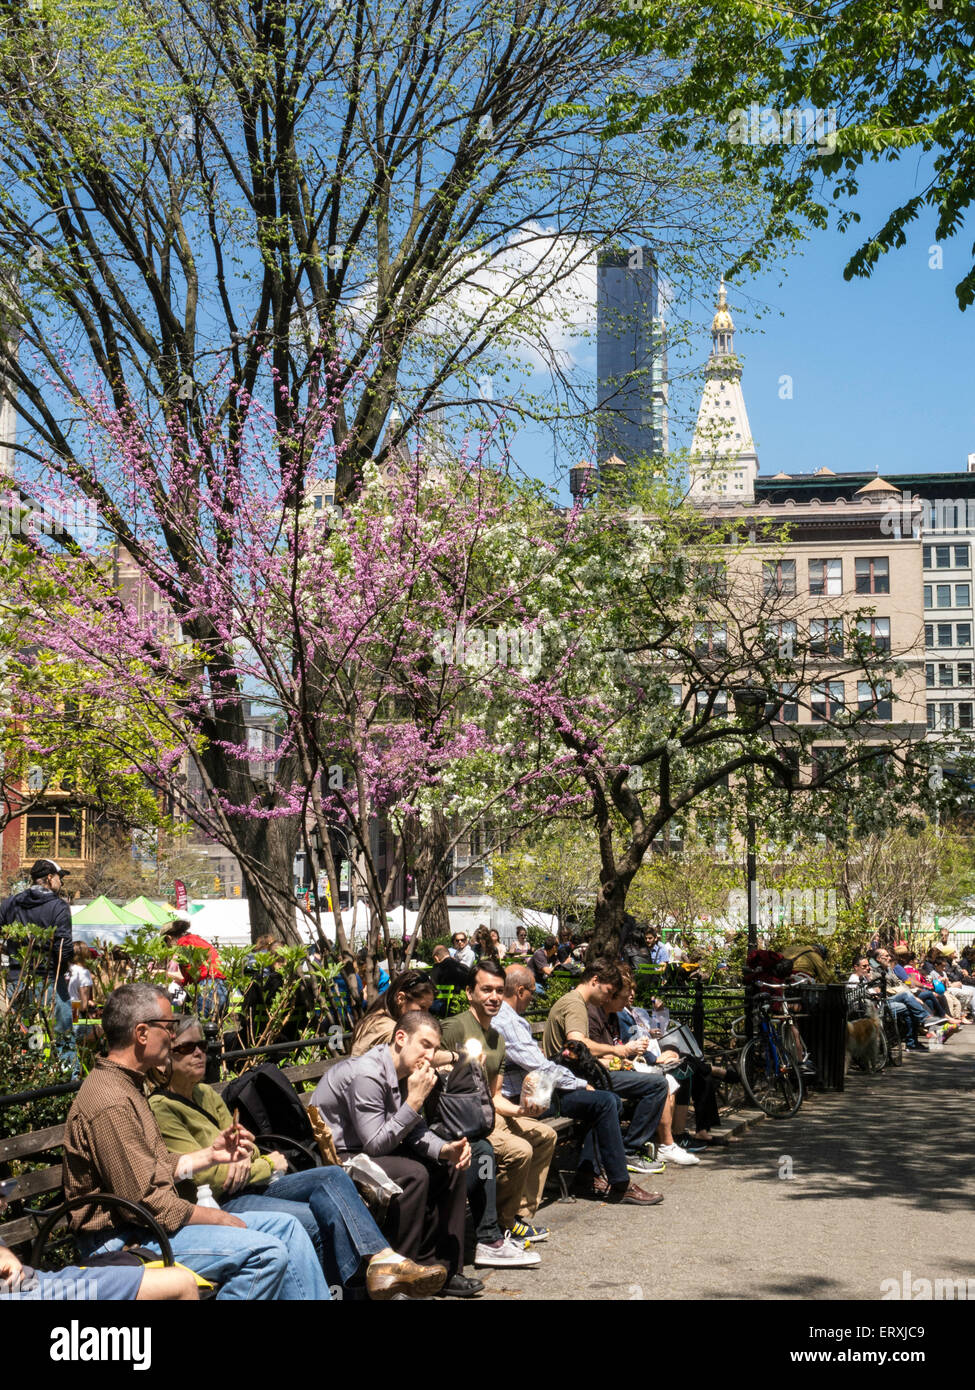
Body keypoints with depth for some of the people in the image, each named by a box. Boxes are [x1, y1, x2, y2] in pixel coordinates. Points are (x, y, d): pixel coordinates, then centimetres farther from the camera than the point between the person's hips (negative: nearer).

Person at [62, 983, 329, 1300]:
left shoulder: (126, 1086, 15)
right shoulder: (111, 1102, -21)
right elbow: (146, 1201, -23)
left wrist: (210, 1154, 12)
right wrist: (220, 1219, -14)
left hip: (144, 1222, 11)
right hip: (122, 1239, -11)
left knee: (285, 1226, 6)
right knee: (265, 1253, -24)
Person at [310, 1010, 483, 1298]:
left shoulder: (405, 1072, 4)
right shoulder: (366, 1074, -26)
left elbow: (415, 1130, 9)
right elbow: (375, 1145, -26)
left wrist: (446, 1149, -11)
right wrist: (415, 1100, -27)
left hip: (364, 1152, 10)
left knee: (451, 1166, 5)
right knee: (413, 1174, -30)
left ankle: (439, 1268, 9)